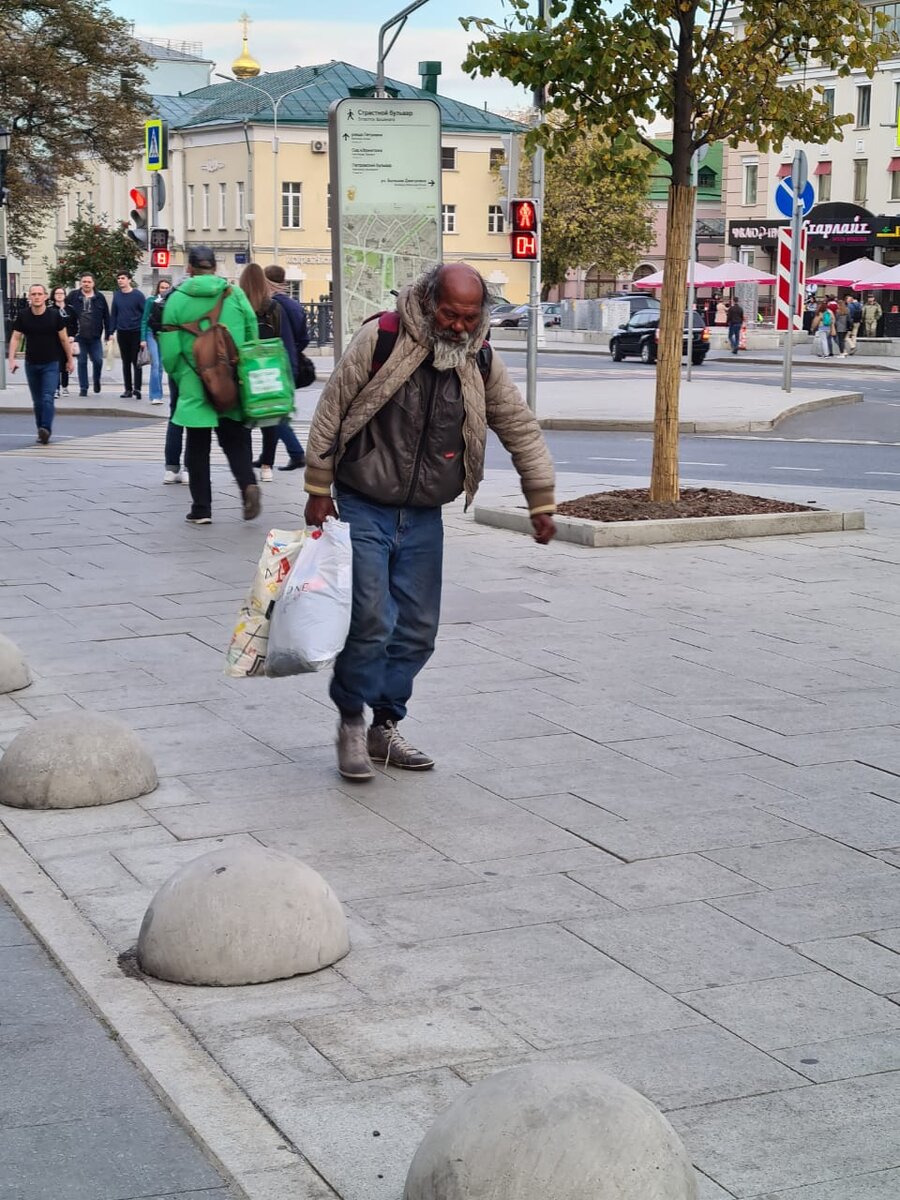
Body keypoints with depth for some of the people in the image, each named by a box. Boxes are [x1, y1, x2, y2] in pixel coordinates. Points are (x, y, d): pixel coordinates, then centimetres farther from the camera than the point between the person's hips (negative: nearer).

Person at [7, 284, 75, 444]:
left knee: (47, 398, -17)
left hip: (51, 364, -3)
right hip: (31, 364, 3)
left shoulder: (55, 315, -9)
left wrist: (70, 360, 6)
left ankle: (46, 429, -25)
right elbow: (15, 338, 0)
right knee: (37, 401, 11)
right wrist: (12, 359, -11)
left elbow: (64, 339, 0)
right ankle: (41, 431, 20)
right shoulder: (23, 315, -4)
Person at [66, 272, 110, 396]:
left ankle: (96, 381, 24)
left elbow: (106, 317, 4)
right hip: (79, 337, 0)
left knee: (98, 360, -3)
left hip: (95, 337, 0)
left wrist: (107, 333, 2)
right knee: (82, 362, 5)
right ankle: (83, 388, 13)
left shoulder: (100, 297, 2)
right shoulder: (73, 296, 0)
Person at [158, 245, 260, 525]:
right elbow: (252, 336, 5)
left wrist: (179, 377, 12)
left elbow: (169, 350, -4)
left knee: (198, 448, 9)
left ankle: (201, 509, 10)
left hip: (195, 387, -1)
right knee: (236, 441, 12)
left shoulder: (177, 298, -4)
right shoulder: (234, 293, 2)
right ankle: (248, 483, -14)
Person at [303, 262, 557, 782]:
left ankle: (386, 728, 21)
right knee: (371, 620, -13)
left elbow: (523, 430, 9)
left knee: (417, 630, 6)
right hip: (363, 508, -4)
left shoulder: (482, 363, -1)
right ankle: (351, 723, 6)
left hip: (424, 518, 5)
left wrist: (543, 503, 6)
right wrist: (319, 491, -6)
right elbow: (331, 411, -7)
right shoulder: (380, 340, -14)